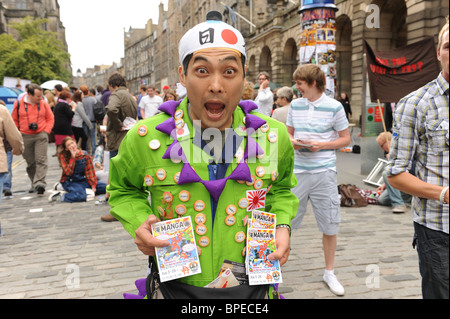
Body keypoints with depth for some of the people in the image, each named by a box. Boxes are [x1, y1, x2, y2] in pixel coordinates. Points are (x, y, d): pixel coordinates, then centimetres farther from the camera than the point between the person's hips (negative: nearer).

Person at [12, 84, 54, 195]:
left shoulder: (44, 104, 1)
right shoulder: (19, 104, 1)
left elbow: (50, 118, 9)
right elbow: (14, 120, 10)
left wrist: (46, 131, -3)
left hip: (41, 136, -1)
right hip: (25, 137, 1)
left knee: (41, 160, -12)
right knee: (30, 162, 9)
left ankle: (40, 183, -17)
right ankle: (34, 184, 22)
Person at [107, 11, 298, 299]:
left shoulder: (274, 136, -8)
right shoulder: (144, 138, -13)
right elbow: (124, 190, 6)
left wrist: (282, 225, -7)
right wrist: (138, 223, -14)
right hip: (174, 287, -1)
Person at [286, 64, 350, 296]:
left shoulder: (334, 107, -4)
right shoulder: (294, 105, 8)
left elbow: (345, 139, 1)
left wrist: (321, 145, -14)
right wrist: (291, 141, -6)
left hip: (324, 172, -2)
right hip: (297, 171, 3)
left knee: (329, 226, 8)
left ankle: (329, 273, 27)